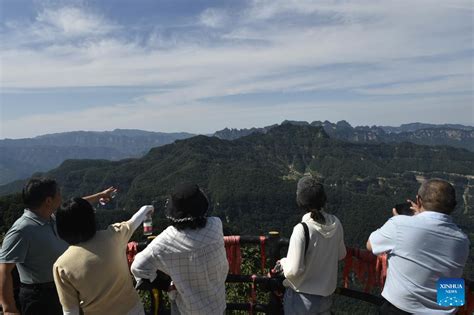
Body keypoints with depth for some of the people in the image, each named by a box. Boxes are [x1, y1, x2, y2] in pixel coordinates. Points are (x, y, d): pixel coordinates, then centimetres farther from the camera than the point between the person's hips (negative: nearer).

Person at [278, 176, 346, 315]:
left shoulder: (302, 229, -28)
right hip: (327, 295, 5)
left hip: (303, 298, -4)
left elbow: (293, 270, -25)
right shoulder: (335, 223, -11)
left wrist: (283, 262, -6)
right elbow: (341, 254, 5)